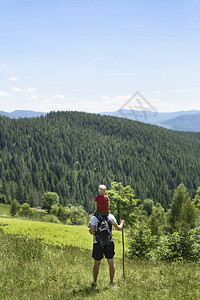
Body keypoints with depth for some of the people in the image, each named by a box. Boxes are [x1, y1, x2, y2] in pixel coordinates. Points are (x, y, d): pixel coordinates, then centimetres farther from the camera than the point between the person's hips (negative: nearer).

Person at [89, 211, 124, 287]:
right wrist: (122, 223, 26)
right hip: (109, 243, 1)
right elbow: (118, 228, 6)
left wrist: (90, 229, 5)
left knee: (96, 263, 12)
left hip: (98, 243, -1)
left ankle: (94, 283, 19)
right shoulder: (110, 216, -4)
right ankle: (112, 282, 20)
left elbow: (92, 232, -17)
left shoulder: (94, 217, -10)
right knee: (111, 263, 14)